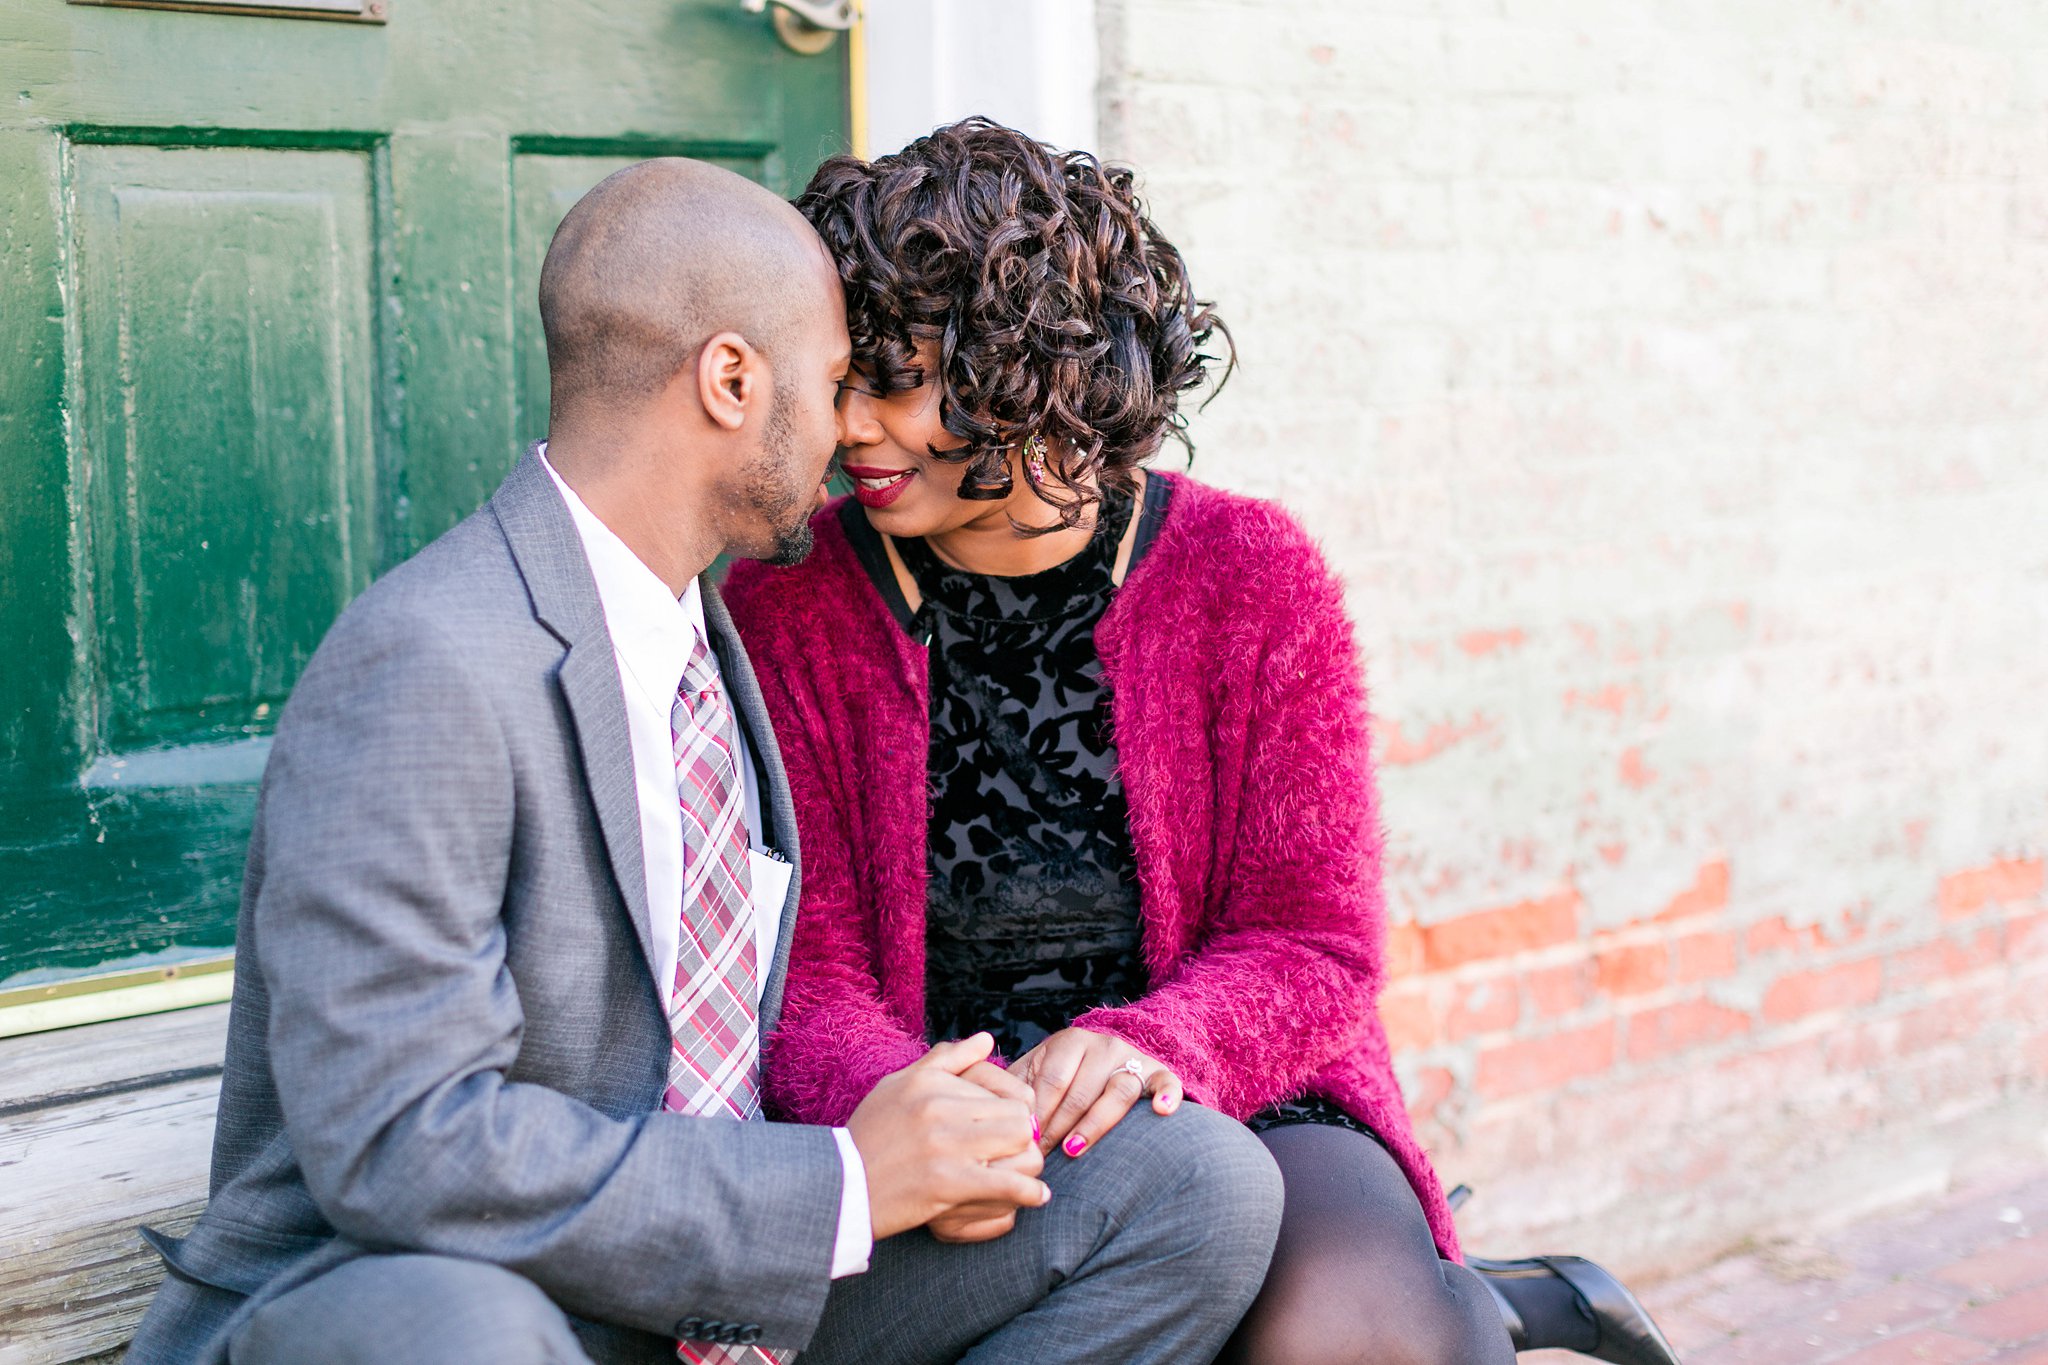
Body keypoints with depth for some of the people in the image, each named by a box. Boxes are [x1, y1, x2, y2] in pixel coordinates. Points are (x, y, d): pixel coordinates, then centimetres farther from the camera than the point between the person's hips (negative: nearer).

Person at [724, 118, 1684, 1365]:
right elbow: (806, 971, -4)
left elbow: (1314, 944, -3)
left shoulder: (1253, 575, -3)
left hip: (1242, 1108, -1)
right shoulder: (786, 607, -2)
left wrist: (1149, 1040, -26)